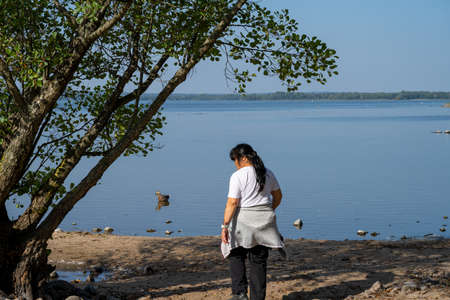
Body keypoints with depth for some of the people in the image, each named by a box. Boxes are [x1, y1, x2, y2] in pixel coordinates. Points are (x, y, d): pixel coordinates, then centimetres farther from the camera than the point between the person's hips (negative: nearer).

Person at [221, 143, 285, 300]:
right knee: (259, 261, 10)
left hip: (243, 220, -5)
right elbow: (278, 196, 17)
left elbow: (232, 203, -17)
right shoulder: (268, 174, 7)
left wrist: (225, 226, -16)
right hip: (265, 221, 5)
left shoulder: (238, 176, -12)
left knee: (236, 255, 12)